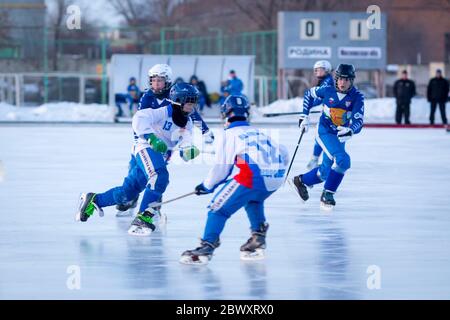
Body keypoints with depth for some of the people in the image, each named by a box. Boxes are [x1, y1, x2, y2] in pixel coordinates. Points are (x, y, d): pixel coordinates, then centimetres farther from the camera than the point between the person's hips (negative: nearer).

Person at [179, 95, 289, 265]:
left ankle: (206, 248, -16)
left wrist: (206, 186, 19)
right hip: (275, 179, 7)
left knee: (219, 206, -1)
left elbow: (222, 168, 5)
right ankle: (258, 240, 24)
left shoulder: (229, 134, 9)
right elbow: (283, 154, 29)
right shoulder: (259, 133, 28)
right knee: (253, 199, 35)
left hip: (252, 177, -6)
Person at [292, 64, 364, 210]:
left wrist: (350, 131, -45)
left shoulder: (357, 97, -13)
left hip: (340, 136, 4)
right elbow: (310, 93, 9)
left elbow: (358, 121, -23)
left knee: (326, 172, 15)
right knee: (343, 160, -27)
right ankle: (327, 195, -17)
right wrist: (304, 117, 7)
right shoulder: (327, 90, -11)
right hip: (325, 132, -4)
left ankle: (301, 180, 41)